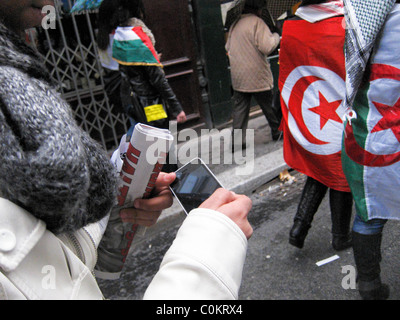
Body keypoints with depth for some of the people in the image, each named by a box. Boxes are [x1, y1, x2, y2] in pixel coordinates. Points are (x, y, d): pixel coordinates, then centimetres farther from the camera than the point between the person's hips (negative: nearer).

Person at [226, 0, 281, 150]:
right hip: (257, 77, -6)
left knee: (240, 110, 7)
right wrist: (276, 36, -2)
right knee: (269, 106, 11)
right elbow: (267, 46, -20)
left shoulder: (234, 25, 12)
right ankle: (278, 132, 27)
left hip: (238, 78, 6)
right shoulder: (256, 22, -11)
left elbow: (228, 47, 23)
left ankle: (236, 141, 4)